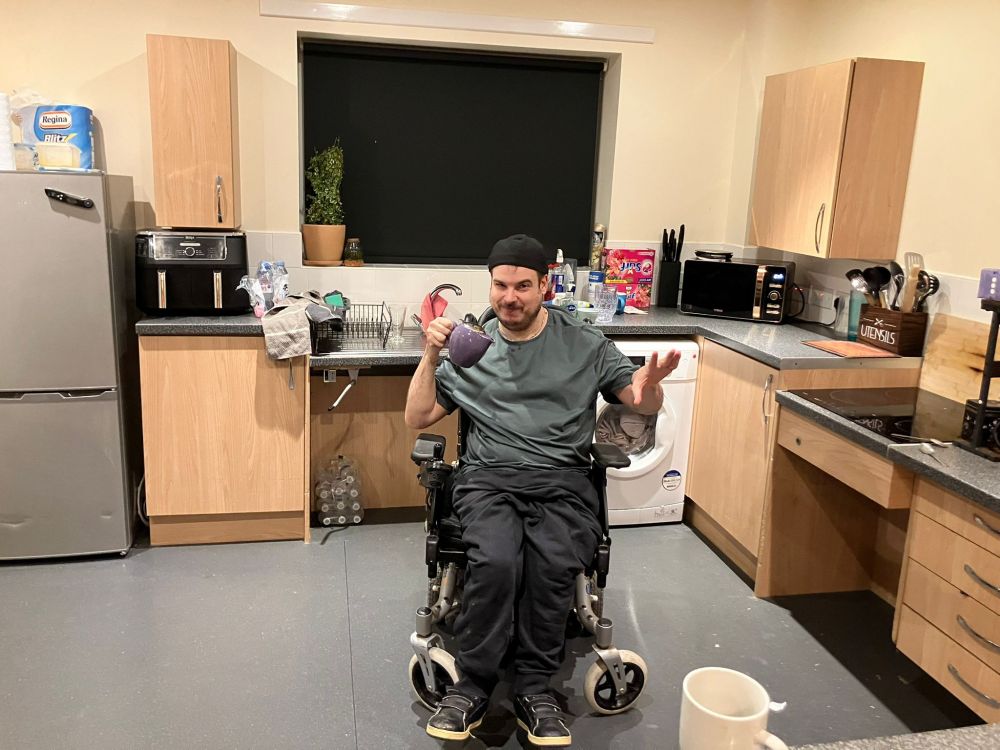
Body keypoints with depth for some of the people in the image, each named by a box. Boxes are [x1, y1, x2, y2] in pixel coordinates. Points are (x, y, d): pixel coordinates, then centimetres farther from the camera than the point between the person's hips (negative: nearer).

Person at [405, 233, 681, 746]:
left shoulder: (584, 345, 11)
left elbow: (645, 405, 11)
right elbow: (417, 418, 14)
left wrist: (648, 386, -15)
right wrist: (431, 356, -2)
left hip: (562, 479, 0)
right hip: (488, 477, 1)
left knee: (553, 565, -31)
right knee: (495, 561, -31)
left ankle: (534, 689, -9)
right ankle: (472, 688, -10)